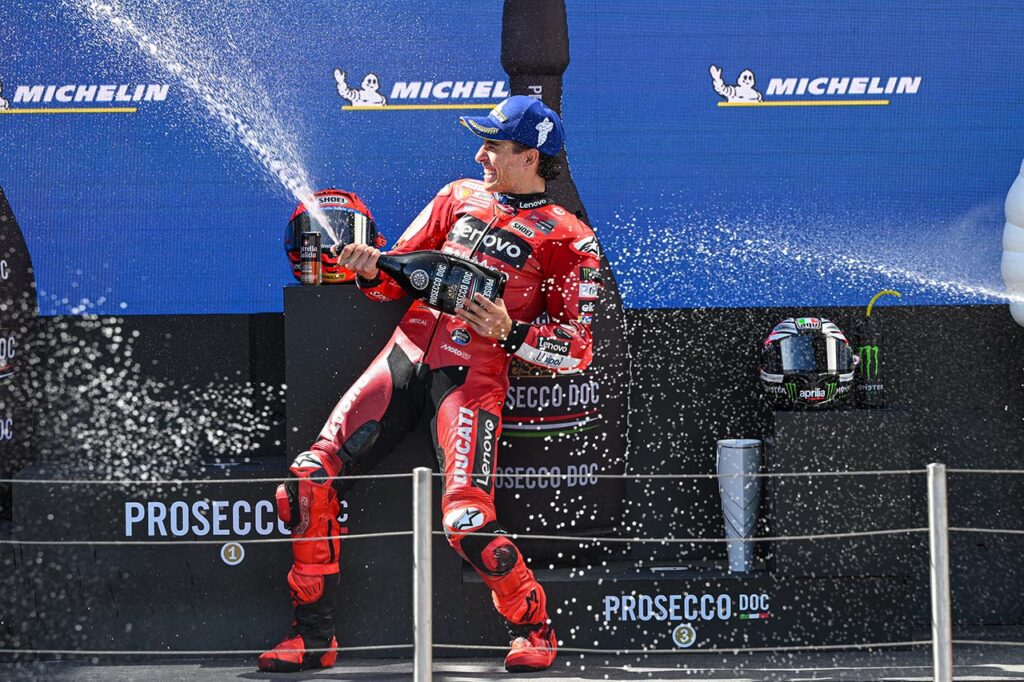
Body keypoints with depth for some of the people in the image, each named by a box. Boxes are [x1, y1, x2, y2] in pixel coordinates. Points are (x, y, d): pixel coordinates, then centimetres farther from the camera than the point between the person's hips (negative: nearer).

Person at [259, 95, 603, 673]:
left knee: (467, 520, -23)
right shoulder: (460, 197, 17)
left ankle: (535, 627, 4)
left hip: (474, 373, -5)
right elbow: (400, 274, 19)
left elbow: (576, 348, -1)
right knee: (309, 481, -7)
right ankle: (315, 636, 5)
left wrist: (510, 332, -17)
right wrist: (371, 268, -3)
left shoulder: (568, 240, 2)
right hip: (406, 355, 5)